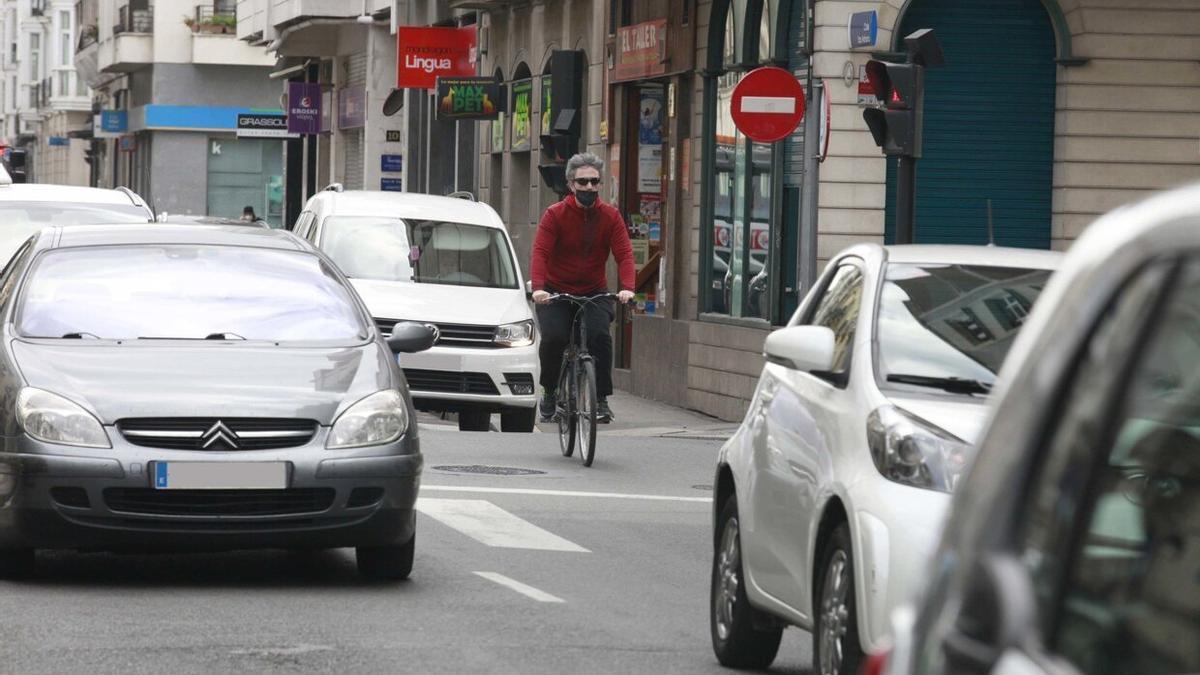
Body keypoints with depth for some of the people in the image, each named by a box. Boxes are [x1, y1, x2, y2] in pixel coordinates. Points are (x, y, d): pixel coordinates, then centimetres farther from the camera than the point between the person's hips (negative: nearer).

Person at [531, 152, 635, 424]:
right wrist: (538, 287, -34)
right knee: (553, 338, -22)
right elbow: (540, 252, -17)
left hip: (594, 293, 1)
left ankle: (601, 399, -13)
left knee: (600, 336, -23)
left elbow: (624, 253, -10)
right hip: (556, 293, -1)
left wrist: (627, 287, -28)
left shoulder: (610, 216, -2)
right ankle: (550, 393, 4)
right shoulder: (554, 215, -8)